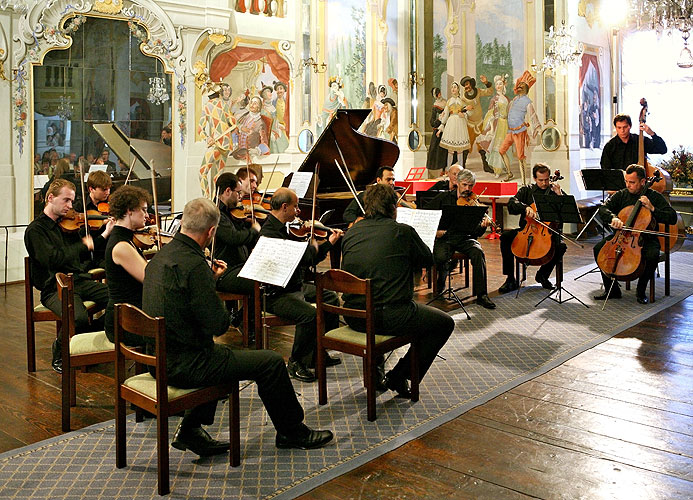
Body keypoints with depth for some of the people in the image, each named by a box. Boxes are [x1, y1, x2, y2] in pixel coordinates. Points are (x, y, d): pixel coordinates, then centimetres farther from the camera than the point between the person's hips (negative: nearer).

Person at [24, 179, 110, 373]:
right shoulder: (35, 230, -4)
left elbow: (83, 255, 18)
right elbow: (52, 259, -20)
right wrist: (84, 246, -14)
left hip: (79, 281, 6)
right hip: (55, 288, -6)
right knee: (78, 318, -35)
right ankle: (59, 354, -3)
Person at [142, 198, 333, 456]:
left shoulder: (160, 256, 5)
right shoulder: (193, 264, -23)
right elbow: (219, 324, -20)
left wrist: (209, 279, 13)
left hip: (158, 358, 9)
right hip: (185, 365, -9)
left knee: (222, 351, 35)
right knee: (272, 362, 0)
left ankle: (190, 428, 28)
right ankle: (292, 432, 20)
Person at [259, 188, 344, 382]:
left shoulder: (283, 228, 11)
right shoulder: (269, 233, -22)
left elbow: (307, 260, 15)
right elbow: (303, 260, -31)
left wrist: (329, 242, 10)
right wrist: (313, 247, -10)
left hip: (294, 286, 11)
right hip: (276, 294, -11)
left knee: (330, 298, 18)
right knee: (310, 314, -31)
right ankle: (296, 363, -9)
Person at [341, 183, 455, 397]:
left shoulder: (350, 233, 5)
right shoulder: (403, 231, -8)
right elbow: (428, 259, 7)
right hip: (391, 317, -6)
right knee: (445, 323, 16)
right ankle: (399, 376, 11)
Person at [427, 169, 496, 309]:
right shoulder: (444, 197, 7)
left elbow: (476, 232, 1)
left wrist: (483, 226, -22)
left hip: (465, 238, 1)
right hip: (445, 237, -1)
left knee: (478, 252, -30)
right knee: (440, 256, -32)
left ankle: (481, 294, -24)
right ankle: (440, 285, 2)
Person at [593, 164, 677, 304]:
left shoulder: (655, 197, -1)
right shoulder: (621, 195, 6)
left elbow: (672, 218, -7)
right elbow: (604, 209, -7)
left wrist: (652, 209, -19)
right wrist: (613, 218, -28)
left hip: (645, 239, -3)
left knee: (652, 255, -34)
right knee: (598, 249, -20)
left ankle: (641, 291, -9)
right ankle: (612, 289, -7)